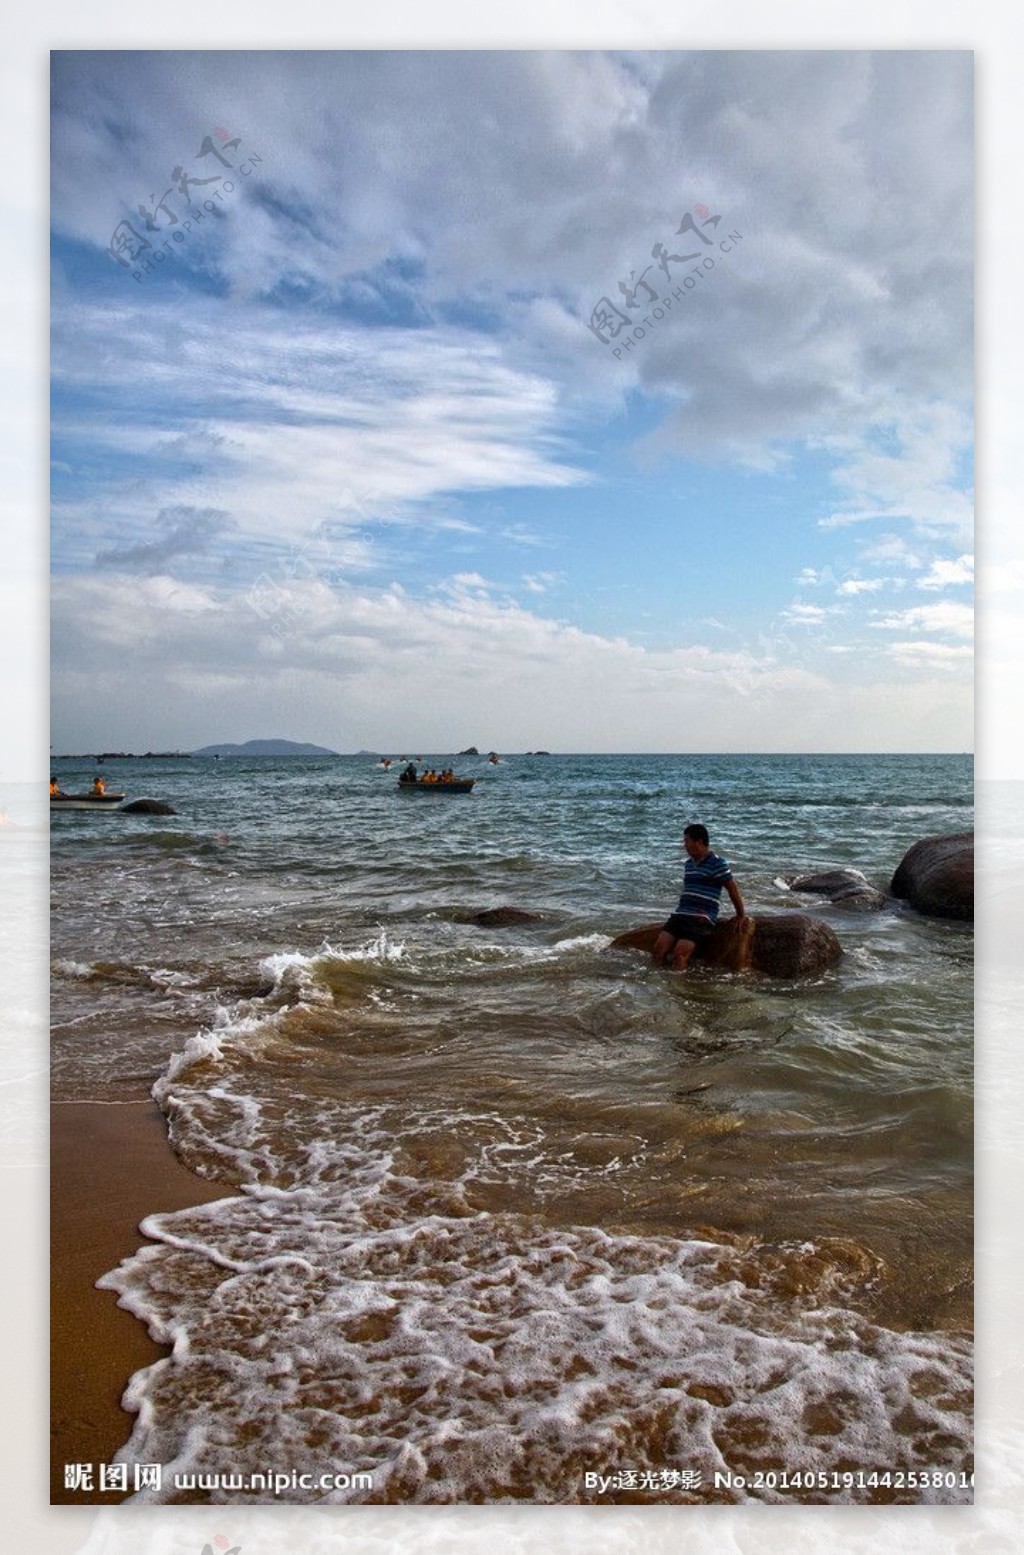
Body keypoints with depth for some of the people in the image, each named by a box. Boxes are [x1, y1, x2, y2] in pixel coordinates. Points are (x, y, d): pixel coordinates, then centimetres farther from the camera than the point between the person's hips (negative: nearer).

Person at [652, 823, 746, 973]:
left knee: (680, 951, -24)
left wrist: (741, 915, 2)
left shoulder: (717, 863, -6)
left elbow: (733, 889, -2)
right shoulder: (689, 863, 19)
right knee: (660, 945, -12)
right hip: (680, 915, 7)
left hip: (702, 919, -7)